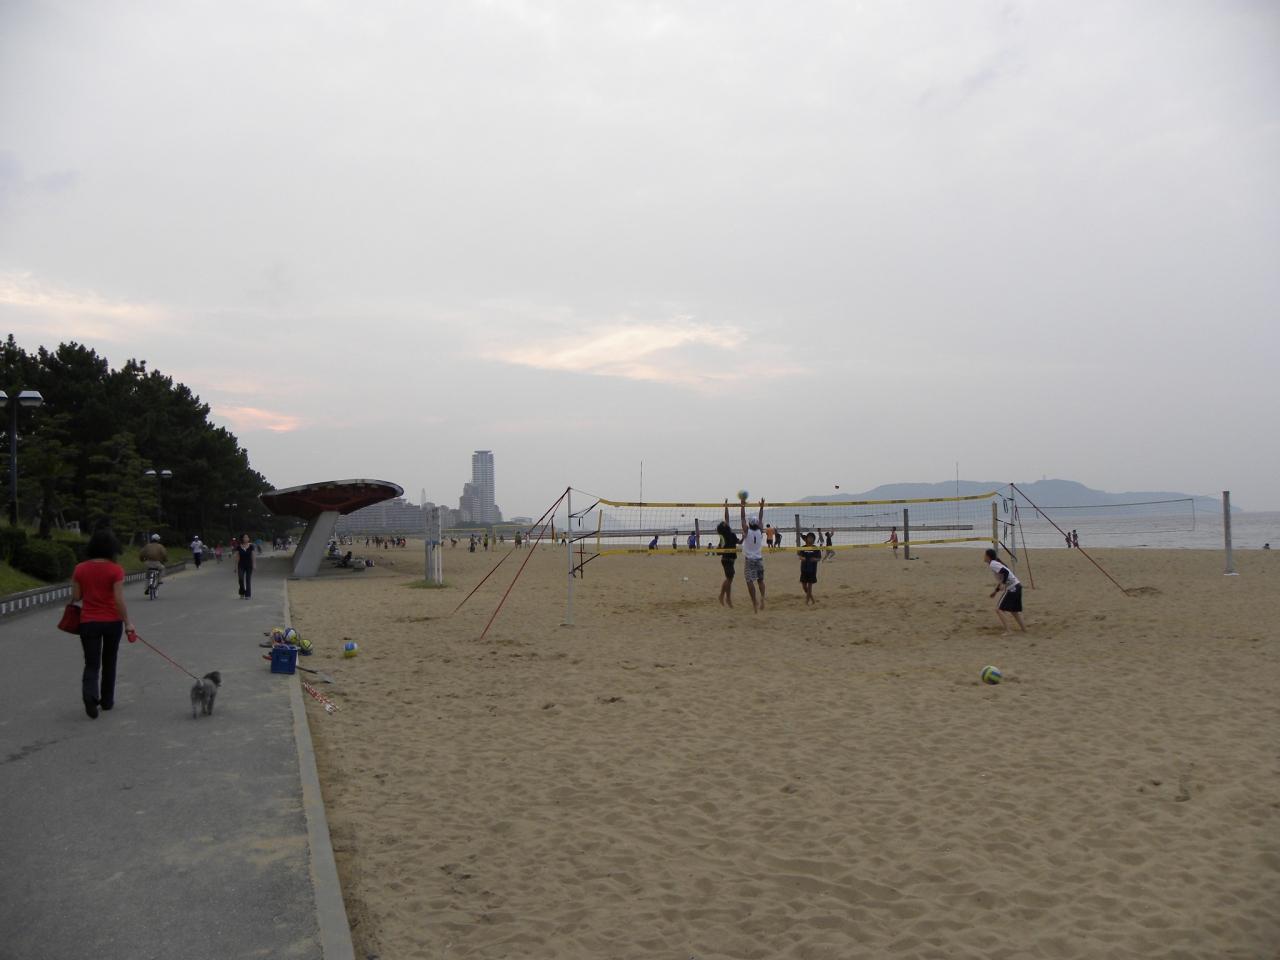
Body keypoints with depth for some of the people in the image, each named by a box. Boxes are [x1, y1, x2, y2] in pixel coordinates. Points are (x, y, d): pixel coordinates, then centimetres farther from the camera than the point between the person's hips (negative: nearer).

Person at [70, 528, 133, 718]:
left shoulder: (80, 569, -3)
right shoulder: (115, 570, -11)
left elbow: (75, 597, 2)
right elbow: (119, 600, -13)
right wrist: (127, 623, -5)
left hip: (88, 622, 1)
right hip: (112, 621, -1)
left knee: (91, 664, 6)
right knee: (109, 662, 16)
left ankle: (90, 694, -21)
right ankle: (107, 700, 25)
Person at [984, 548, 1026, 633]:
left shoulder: (992, 564, -11)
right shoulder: (996, 563, 18)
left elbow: (1006, 572, -24)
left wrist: (1003, 584, -24)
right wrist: (996, 590, 26)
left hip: (1011, 588, -10)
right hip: (1017, 586, 10)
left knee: (998, 609, -7)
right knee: (1013, 610, 23)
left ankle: (1007, 631, -11)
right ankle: (1024, 629, 26)